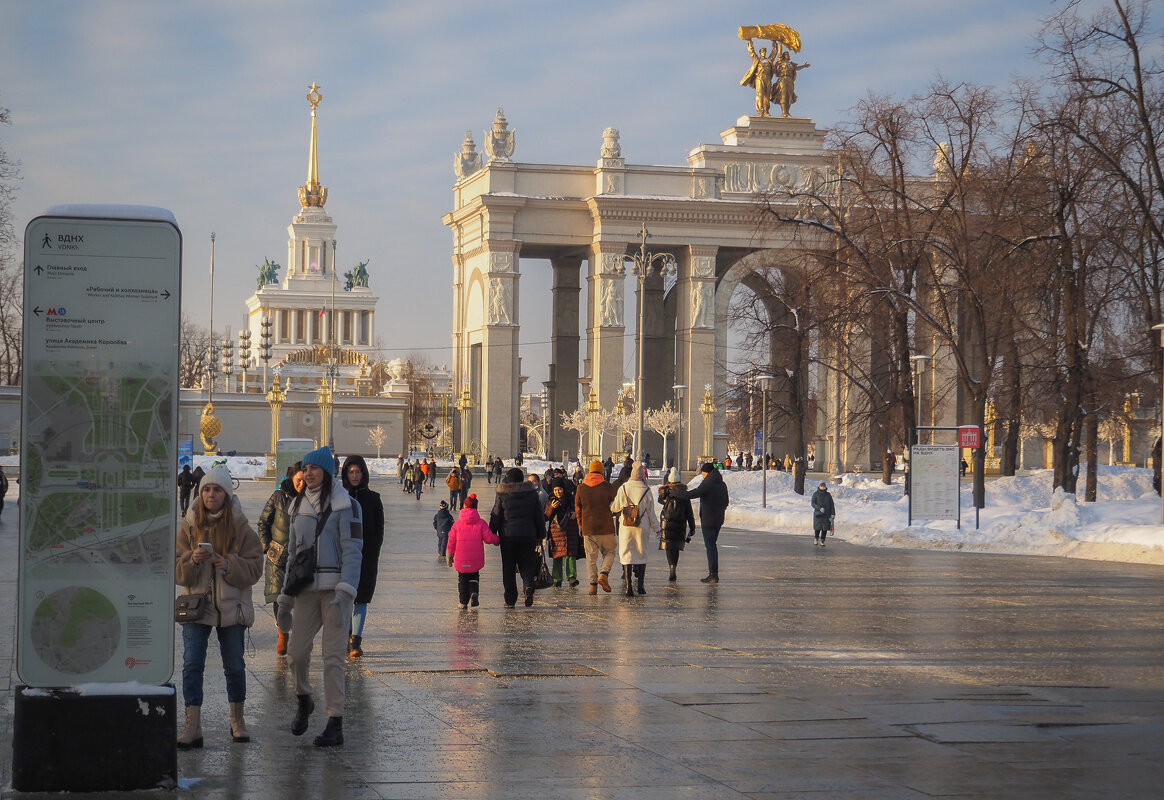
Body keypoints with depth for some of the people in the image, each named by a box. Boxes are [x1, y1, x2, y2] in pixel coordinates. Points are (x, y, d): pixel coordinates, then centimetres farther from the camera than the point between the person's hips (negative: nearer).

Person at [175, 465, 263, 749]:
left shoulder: (241, 528, 0)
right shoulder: (188, 526, 3)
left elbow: (254, 568, -3)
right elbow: (176, 571, 1)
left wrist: (229, 565, -20)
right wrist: (192, 560, -20)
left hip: (231, 605, 0)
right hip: (196, 604, 0)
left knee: (234, 665, 8)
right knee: (192, 664, -9)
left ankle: (237, 719, 26)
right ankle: (193, 726, -8)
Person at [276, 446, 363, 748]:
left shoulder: (346, 505, -4)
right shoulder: (299, 506, 14)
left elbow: (352, 551, -10)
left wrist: (345, 590, -21)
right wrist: (286, 596, 17)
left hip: (335, 588, -5)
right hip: (306, 588, 5)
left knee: (333, 655, -6)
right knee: (297, 650, -2)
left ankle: (335, 724, -1)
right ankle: (303, 699, 28)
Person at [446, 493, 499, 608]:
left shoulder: (457, 523, 0)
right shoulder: (481, 523, -2)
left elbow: (452, 540, 2)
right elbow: (489, 538, -6)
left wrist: (450, 555, 11)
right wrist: (497, 540, 15)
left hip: (461, 557, 0)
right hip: (476, 558, 0)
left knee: (462, 578, 12)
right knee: (474, 576, 16)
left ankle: (463, 602, 9)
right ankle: (474, 593, -12)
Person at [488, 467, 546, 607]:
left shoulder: (502, 494, -3)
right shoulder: (532, 493, 3)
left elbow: (495, 516, -1)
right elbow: (539, 517, 8)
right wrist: (540, 535, 16)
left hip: (508, 536, -1)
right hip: (528, 535, 1)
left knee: (508, 567, 7)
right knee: (527, 564, 10)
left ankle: (510, 599, 4)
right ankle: (528, 585, -21)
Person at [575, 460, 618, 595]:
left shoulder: (581, 488, 1)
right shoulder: (607, 487, -6)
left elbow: (578, 508, 10)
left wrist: (580, 524, 23)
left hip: (588, 528, 2)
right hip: (606, 528, -2)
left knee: (591, 557, 7)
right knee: (609, 553, 13)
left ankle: (593, 584, 1)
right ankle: (603, 574, -9)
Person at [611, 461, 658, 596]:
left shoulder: (622, 489, -5)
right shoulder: (646, 490, -4)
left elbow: (614, 508, 3)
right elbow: (651, 511, 3)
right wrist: (656, 527, 13)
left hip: (626, 526, 0)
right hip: (642, 526, 0)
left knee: (626, 554, 3)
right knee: (642, 554, 14)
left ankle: (629, 586, -6)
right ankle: (640, 584, 14)